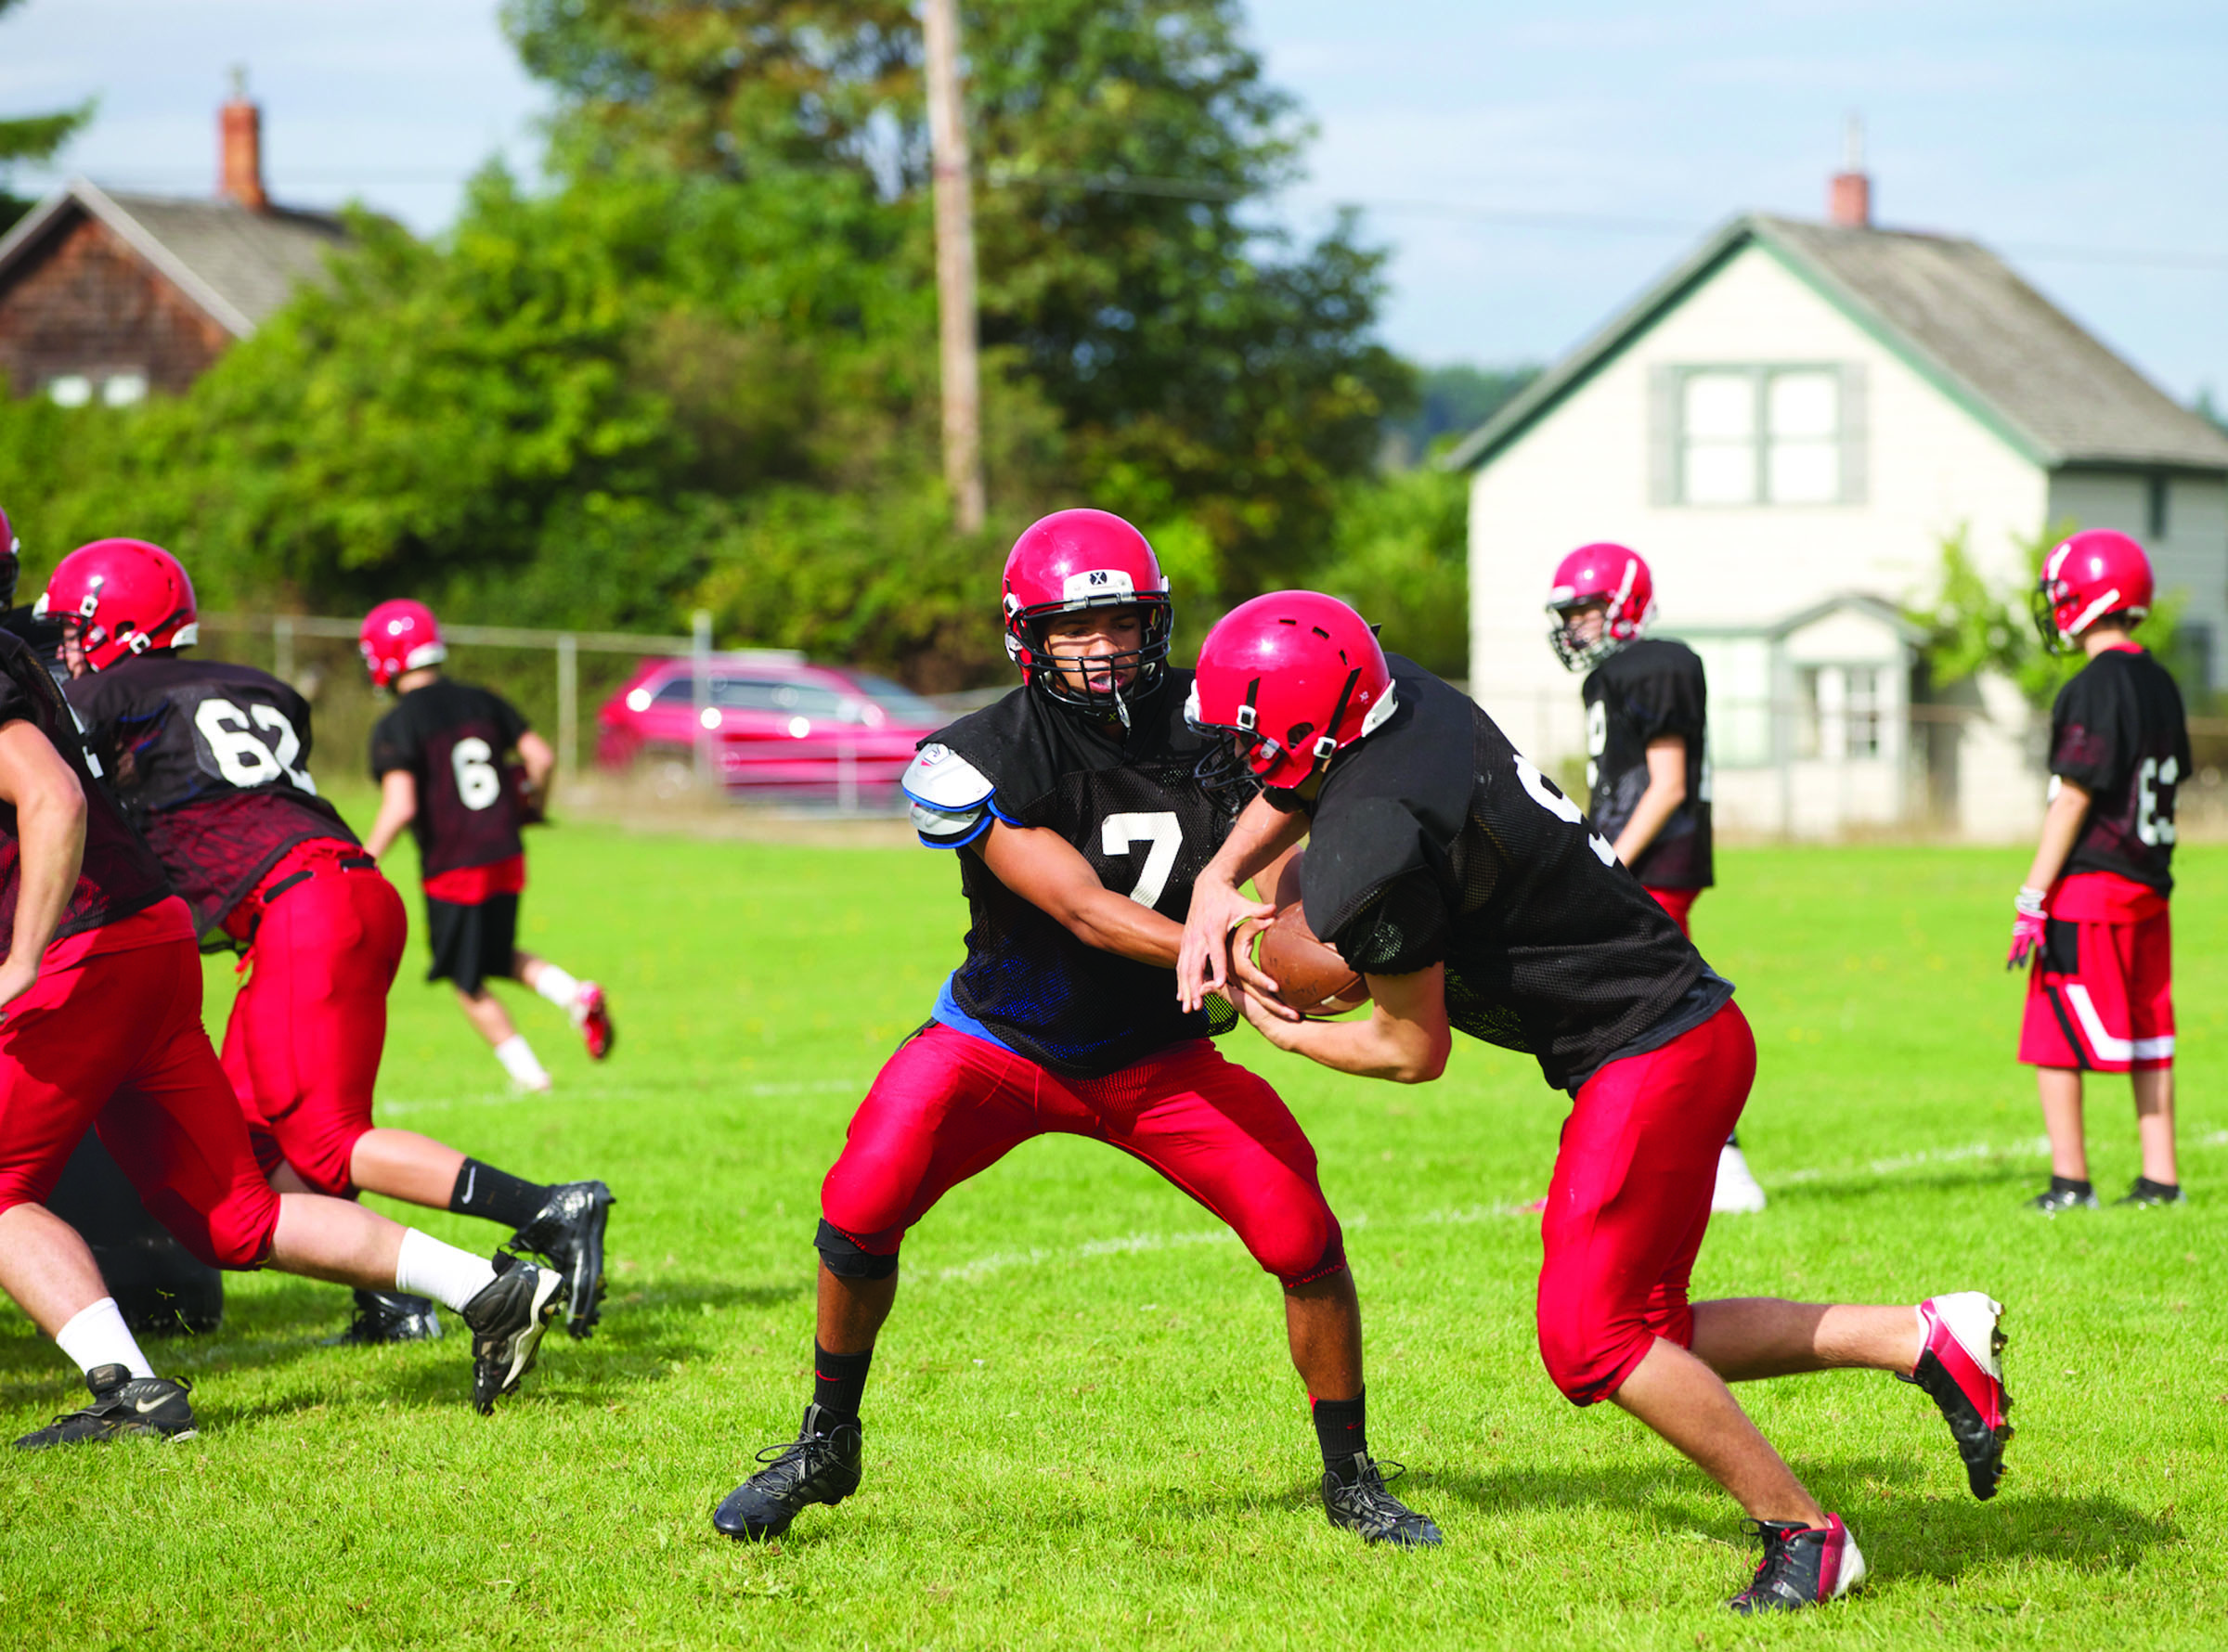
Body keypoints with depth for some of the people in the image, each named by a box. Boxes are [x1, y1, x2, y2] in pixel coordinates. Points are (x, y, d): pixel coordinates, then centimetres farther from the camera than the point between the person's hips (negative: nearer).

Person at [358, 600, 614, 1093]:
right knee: (498, 956, 24)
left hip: (453, 868, -6)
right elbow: (541, 757, 1)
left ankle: (529, 1074, 11)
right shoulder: (482, 701, 4)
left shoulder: (396, 727, -13)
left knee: (469, 983, 11)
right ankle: (574, 992, -1)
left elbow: (400, 809, -22)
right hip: (506, 854, 6)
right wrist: (530, 806, 21)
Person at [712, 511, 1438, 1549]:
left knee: (1305, 1240, -11)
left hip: (1159, 1058, 2)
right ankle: (825, 1446, 7)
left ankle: (1351, 1481, 11)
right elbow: (1086, 912, -30)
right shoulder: (986, 759, -23)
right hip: (1003, 1039, -2)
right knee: (863, 1208, -19)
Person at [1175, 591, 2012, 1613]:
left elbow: (1414, 1052, -8)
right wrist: (1216, 882, 12)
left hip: (1651, 1058, -10)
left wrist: (1283, 1034, 8)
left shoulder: (1368, 859, -24)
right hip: (1694, 1028, 10)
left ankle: (1801, 1535, 1)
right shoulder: (1406, 696, 1)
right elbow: (1302, 791, 26)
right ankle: (1924, 1342, 11)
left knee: (1592, 1339, -8)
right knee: (1639, 1335, 12)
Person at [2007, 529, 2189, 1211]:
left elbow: (2073, 799, -17)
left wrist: (2033, 895, -15)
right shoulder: (2160, 686, 10)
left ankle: (2070, 1181, -2)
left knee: (2055, 1039, -2)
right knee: (2148, 1035, 12)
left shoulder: (2095, 689, -15)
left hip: (2087, 884, -8)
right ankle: (2160, 1178, 14)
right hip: (2148, 885, 8)